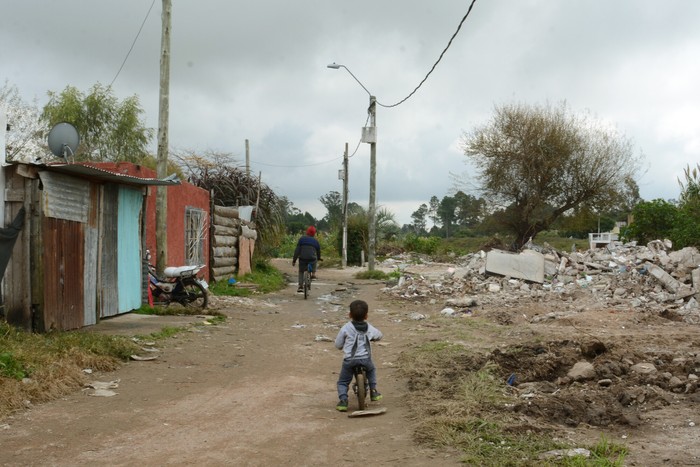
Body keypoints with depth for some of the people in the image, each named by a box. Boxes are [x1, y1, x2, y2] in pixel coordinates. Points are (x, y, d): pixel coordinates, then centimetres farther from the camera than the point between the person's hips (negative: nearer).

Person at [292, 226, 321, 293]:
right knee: (315, 259, 36)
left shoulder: (302, 239, 5)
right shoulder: (316, 241, 10)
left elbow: (297, 250, -1)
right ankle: (313, 273, 22)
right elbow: (318, 251, 22)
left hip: (302, 259, 0)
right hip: (312, 259, 0)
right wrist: (318, 258, 43)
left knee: (301, 272, 19)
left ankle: (300, 286, 4)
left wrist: (294, 260, 2)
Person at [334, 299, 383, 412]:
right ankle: (373, 391, 27)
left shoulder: (346, 328, -4)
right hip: (365, 359, 2)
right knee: (372, 370, 35)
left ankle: (343, 399, -6)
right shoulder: (369, 328, 6)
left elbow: (338, 345, 1)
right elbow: (380, 335, 26)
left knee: (342, 382, 14)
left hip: (349, 360, -2)